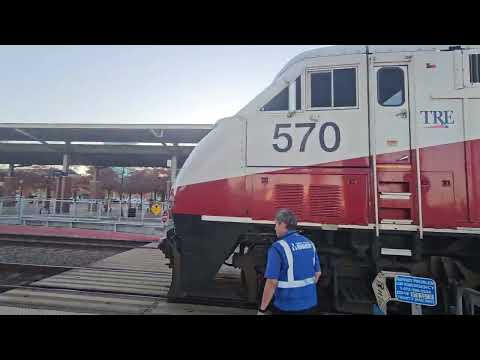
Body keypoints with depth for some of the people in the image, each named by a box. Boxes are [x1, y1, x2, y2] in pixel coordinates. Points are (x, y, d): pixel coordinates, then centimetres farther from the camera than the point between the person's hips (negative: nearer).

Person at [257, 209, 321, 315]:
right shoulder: (309, 243, 2)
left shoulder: (278, 247, -20)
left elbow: (272, 282, -22)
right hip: (310, 303, 6)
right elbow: (318, 273, 10)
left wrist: (262, 309, -12)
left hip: (287, 306, -6)